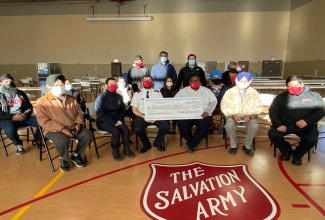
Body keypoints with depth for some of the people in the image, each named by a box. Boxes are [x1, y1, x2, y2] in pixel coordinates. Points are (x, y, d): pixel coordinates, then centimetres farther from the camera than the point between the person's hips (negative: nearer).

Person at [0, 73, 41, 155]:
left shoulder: (20, 93, 13)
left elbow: (29, 107, 13)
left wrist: (25, 114, -9)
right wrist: (12, 117, -19)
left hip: (23, 116, 3)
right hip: (7, 119, -3)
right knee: (10, 130, -39)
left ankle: (36, 141, 8)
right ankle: (18, 144, -3)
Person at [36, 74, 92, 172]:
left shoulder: (71, 99, 9)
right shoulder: (42, 101, -8)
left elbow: (79, 112, 17)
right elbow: (44, 121, -14)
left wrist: (78, 123, -4)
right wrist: (62, 129, -22)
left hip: (72, 127, 5)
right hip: (54, 130, -5)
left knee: (87, 135, -17)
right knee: (63, 141, -34)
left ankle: (76, 155, 10)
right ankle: (64, 159, 1)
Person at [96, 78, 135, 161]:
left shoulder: (119, 97, 7)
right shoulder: (101, 97, -9)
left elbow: (123, 110, 12)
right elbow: (100, 113, -16)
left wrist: (120, 120, -8)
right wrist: (112, 122, -23)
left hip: (116, 120, 5)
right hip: (103, 121, -4)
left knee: (126, 129, -23)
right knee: (116, 131, -30)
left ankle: (127, 149, -5)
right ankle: (115, 151, -7)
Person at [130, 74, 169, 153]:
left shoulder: (157, 93, 9)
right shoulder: (137, 94, 6)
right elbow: (134, 110, 2)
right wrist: (144, 117, -14)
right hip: (142, 116, -1)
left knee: (165, 126, -26)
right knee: (138, 129, -31)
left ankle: (158, 142, 5)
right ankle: (146, 144, 2)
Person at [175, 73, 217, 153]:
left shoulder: (206, 90, 13)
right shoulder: (183, 91, 9)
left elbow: (214, 101, 7)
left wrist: (208, 111, -10)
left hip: (202, 115, 1)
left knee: (205, 125, -30)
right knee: (182, 125, -28)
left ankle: (191, 144, -9)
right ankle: (193, 142, 1)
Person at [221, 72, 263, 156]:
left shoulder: (254, 93, -2)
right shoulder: (230, 92, -5)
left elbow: (258, 108, -1)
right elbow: (225, 106, -6)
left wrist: (250, 116, -18)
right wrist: (232, 115, -20)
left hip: (248, 116, 1)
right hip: (233, 116, -1)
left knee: (255, 126, -28)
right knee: (229, 125, -31)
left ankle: (247, 146, -2)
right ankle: (233, 145, -4)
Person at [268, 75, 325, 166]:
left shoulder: (314, 96, 10)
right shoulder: (281, 97, 11)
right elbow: (273, 111, 4)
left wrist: (307, 121, -18)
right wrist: (278, 124, -13)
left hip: (306, 126, -1)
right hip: (286, 124, 1)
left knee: (312, 139, -28)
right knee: (272, 134, -22)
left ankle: (297, 155, 6)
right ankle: (287, 151, 10)